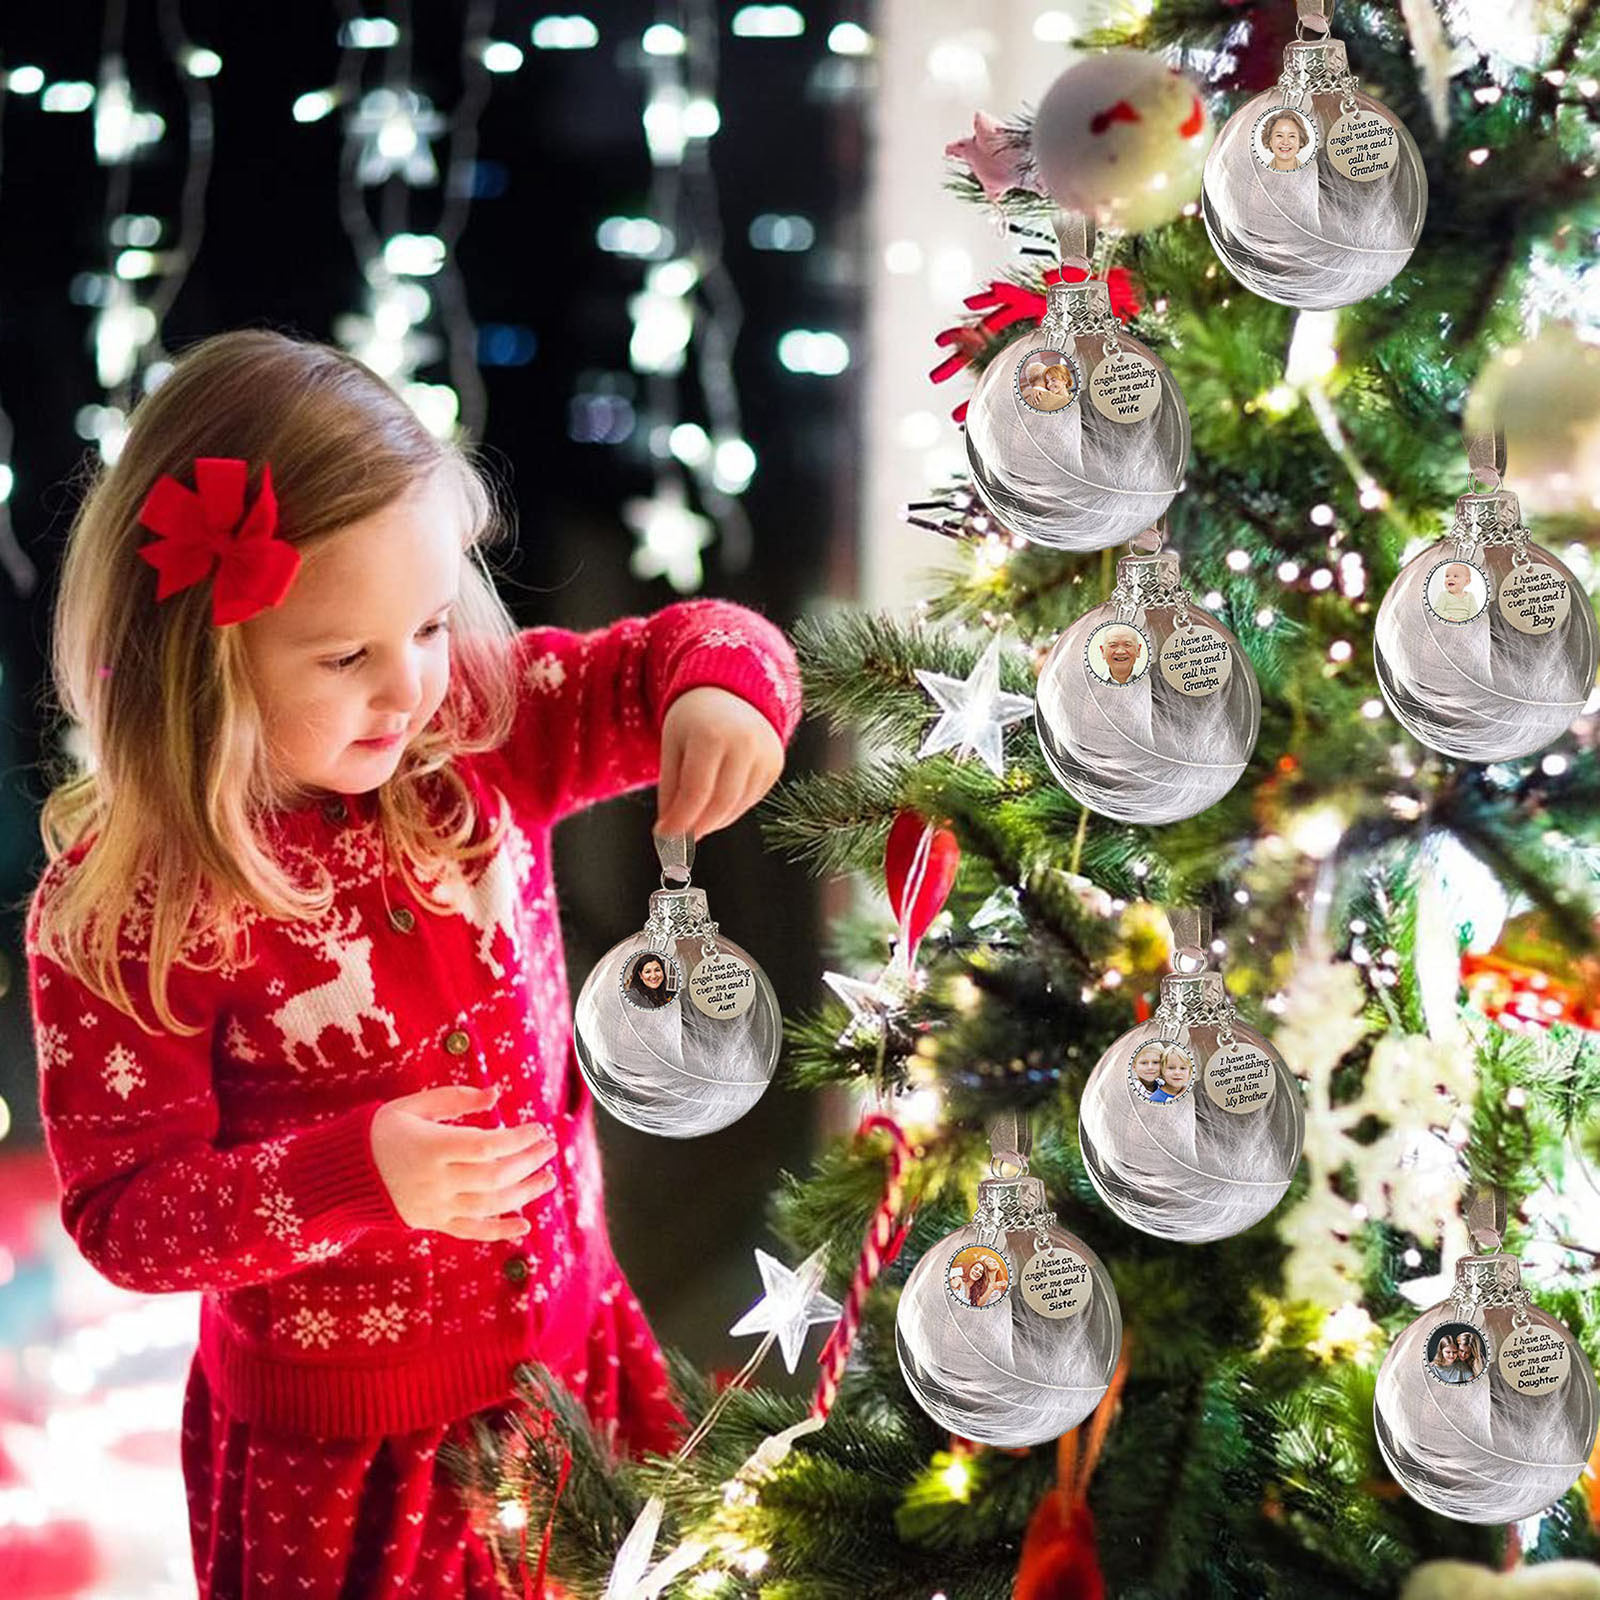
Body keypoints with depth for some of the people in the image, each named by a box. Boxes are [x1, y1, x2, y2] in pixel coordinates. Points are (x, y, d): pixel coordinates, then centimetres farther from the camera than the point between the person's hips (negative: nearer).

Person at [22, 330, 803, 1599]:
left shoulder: (481, 732, -9)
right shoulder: (120, 908, -21)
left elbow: (683, 652, 0)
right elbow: (123, 1215, -18)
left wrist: (724, 685, -24)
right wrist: (356, 1173, -34)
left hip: (574, 1356, 5)